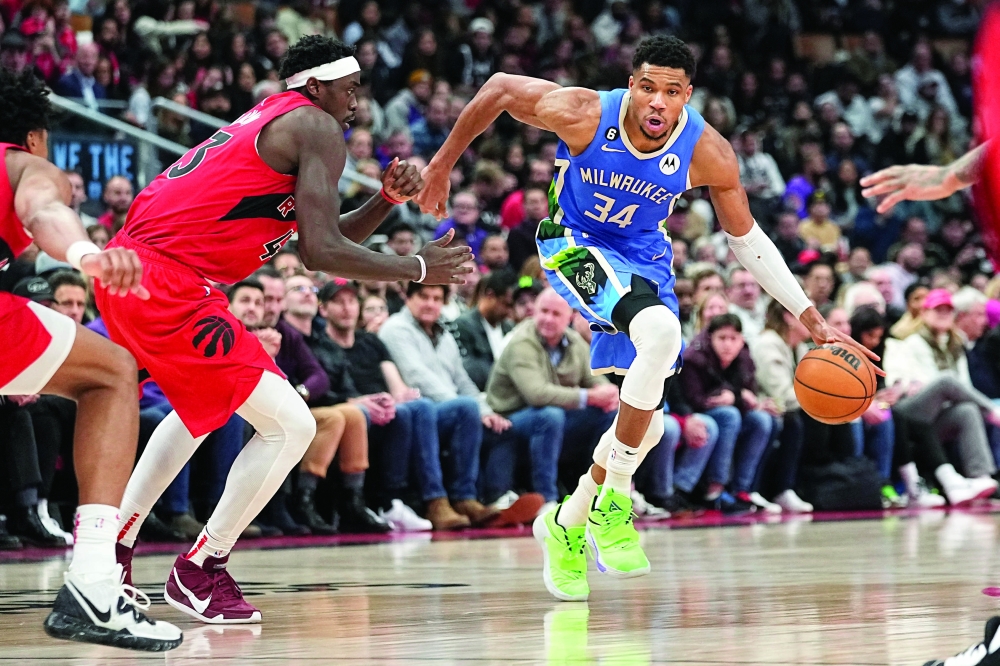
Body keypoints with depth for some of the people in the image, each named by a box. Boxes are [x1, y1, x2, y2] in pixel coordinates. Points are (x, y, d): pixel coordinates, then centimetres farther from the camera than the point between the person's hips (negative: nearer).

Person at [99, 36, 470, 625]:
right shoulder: (316, 128, -4)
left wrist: (387, 199, 14)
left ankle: (111, 548, 33)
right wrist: (419, 268, -2)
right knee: (290, 424, -7)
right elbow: (320, 252, -14)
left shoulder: (267, 122, 26)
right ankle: (201, 572, 1)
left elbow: (326, 236, 29)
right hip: (168, 283, -10)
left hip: (128, 268, 10)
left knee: (206, 407, 34)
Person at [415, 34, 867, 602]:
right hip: (576, 246, -4)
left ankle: (568, 523, 32)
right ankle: (613, 500, -20)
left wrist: (810, 317, -7)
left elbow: (746, 237, -4)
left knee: (646, 425, 4)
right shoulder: (585, 115, -26)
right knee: (661, 332, -33)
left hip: (644, 263, 4)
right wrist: (445, 162, 0)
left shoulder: (709, 154, -19)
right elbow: (500, 89, -10)